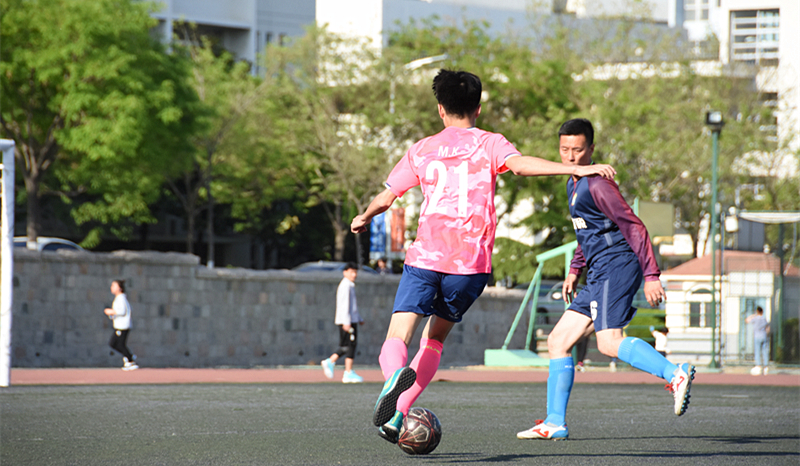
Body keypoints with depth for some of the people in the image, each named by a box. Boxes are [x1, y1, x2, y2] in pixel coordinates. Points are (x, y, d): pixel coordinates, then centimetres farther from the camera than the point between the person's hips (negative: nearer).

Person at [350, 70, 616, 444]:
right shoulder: (488, 144, 8)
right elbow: (520, 164, -13)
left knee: (397, 338, -5)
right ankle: (397, 414, 8)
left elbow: (385, 198, 20)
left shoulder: (422, 150, 14)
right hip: (471, 263, 0)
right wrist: (577, 169, -17)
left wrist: (363, 219, 41)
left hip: (425, 257, 0)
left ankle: (396, 375, -40)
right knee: (434, 338, 19)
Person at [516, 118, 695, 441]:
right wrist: (574, 271, 27)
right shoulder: (574, 185, 19)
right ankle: (555, 423, 11)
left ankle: (676, 375, -36)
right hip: (600, 275, 10)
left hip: (617, 265, -10)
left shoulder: (597, 184, -11)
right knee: (558, 341, 9)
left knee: (610, 343, -26)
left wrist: (651, 275, -20)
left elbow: (634, 227, -15)